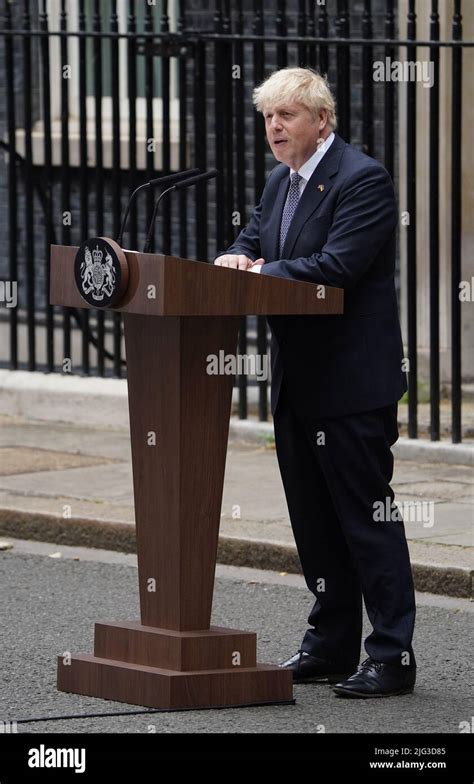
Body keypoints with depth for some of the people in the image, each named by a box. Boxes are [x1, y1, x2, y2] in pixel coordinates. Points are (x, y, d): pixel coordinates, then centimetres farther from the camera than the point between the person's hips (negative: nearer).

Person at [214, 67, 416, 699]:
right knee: (313, 521, 14)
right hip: (297, 383, 9)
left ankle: (392, 657, -4)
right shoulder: (280, 182, 15)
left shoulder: (363, 179, -13)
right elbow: (253, 245, 17)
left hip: (352, 385, -9)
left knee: (368, 516, -6)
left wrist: (260, 272, -15)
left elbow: (335, 267, -22)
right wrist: (236, 259, -6)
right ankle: (331, 646, 22)